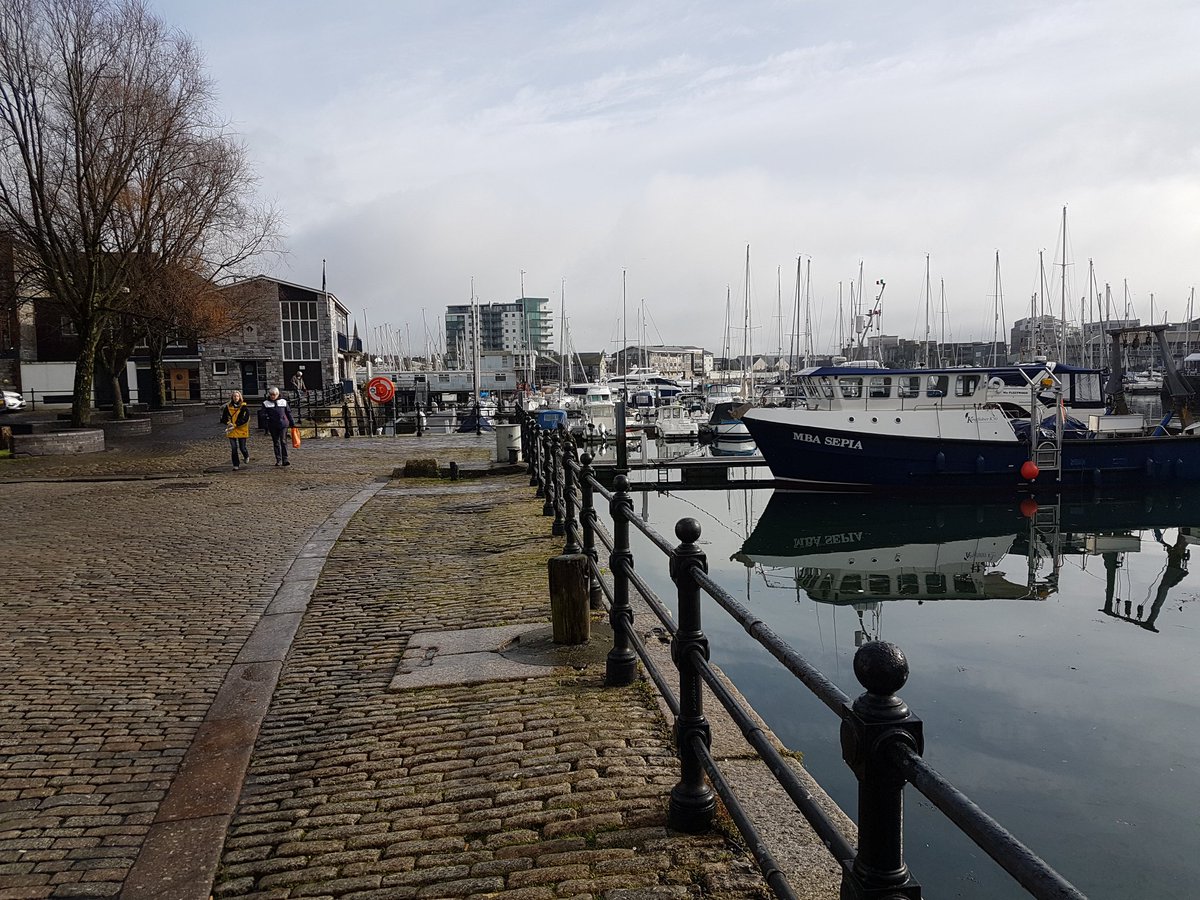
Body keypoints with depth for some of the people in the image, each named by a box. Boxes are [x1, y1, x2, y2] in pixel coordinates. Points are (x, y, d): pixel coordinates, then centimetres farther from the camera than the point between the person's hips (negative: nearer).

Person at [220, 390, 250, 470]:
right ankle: (236, 465, 7)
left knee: (242, 448, 2)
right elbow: (223, 418, 11)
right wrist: (228, 423, -9)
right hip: (232, 431, 2)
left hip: (242, 430, -2)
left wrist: (235, 425, -16)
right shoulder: (228, 407, 6)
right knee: (233, 448, -3)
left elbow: (245, 419, -12)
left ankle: (246, 456, 36)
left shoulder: (244, 407, -4)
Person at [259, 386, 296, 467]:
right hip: (273, 426, 1)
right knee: (276, 443, 8)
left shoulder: (283, 402, 7)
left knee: (283, 442, -9)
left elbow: (288, 413, 13)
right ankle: (278, 460, 14)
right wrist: (265, 427, -10)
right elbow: (262, 414, 2)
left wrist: (293, 424, 14)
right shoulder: (266, 403, 5)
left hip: (283, 424, -1)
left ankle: (285, 460, -10)